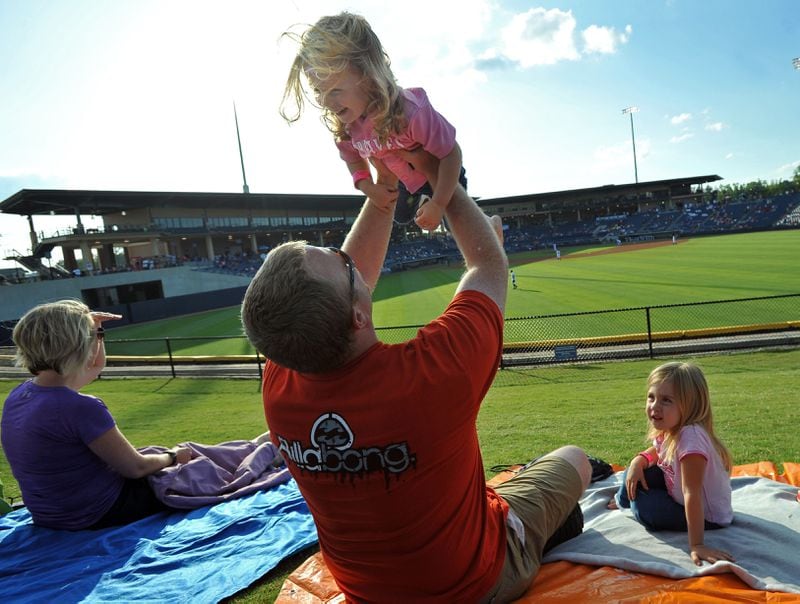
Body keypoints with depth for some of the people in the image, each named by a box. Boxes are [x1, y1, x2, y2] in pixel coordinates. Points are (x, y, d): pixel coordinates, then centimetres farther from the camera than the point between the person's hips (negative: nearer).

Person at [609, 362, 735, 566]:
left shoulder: (690, 436, -35)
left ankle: (627, 500, 13)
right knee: (637, 473, -2)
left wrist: (697, 545, -35)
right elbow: (655, 451, 15)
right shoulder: (669, 429, -8)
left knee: (643, 508, -21)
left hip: (707, 516, -8)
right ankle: (625, 498, 28)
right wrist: (638, 461, -7)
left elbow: (692, 494, -37)